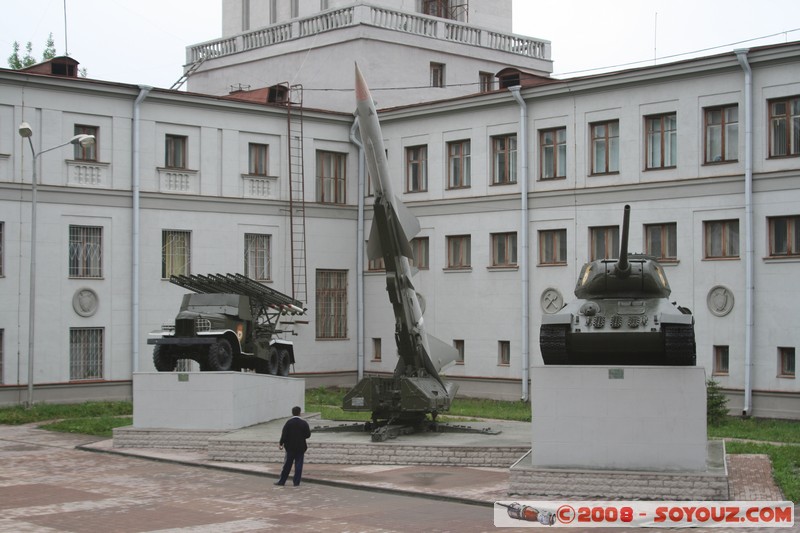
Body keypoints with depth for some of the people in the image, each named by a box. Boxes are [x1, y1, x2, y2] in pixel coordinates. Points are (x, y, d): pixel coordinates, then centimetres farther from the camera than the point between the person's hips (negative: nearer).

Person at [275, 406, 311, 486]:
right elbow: (308, 434, -4)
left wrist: (281, 443, 0)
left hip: (290, 447, 1)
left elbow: (284, 434, -9)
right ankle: (296, 482, 3)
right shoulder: (304, 423, -6)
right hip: (301, 447, -1)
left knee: (287, 464, 8)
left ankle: (282, 481, 13)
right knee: (298, 464, 4)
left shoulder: (288, 422, -6)